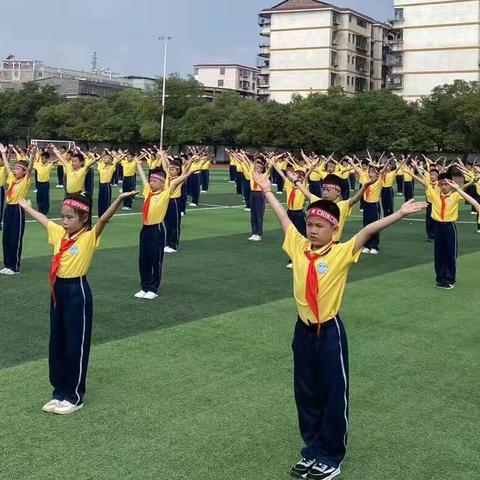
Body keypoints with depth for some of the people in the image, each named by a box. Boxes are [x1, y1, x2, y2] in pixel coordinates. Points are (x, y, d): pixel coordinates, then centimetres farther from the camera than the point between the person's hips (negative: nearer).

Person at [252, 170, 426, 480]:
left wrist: (399, 214, -36)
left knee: (334, 396, 5)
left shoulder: (342, 253, -12)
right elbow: (284, 217, 11)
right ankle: (312, 450, 31)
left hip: (329, 331, -5)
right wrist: (267, 190, 21)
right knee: (306, 395, 15)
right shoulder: (298, 247, 0)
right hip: (303, 330, 5)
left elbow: (367, 232, -25)